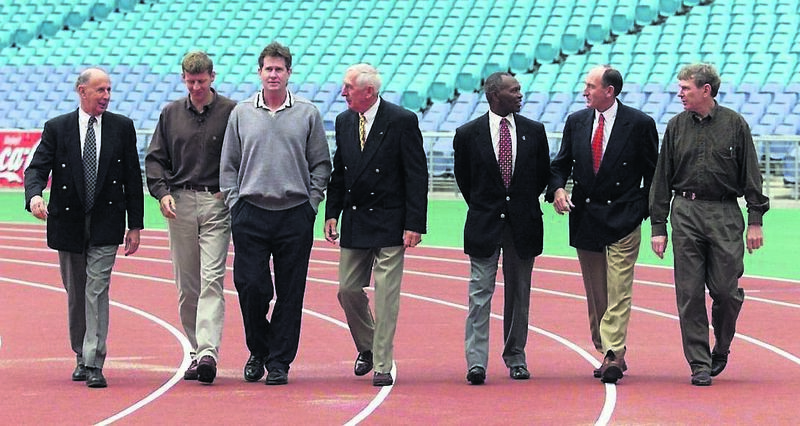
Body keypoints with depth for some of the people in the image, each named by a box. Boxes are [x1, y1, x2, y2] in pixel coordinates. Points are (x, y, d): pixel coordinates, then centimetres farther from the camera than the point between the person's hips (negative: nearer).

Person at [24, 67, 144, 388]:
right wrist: (34, 195, -26)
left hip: (106, 226, -1)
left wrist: (135, 225, 2)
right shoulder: (57, 128, 3)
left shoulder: (122, 127, 4)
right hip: (68, 223, 1)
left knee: (97, 291, -12)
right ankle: (82, 357, 27)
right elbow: (37, 168, -3)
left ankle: (94, 364, -14)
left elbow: (133, 178, 6)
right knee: (76, 295, 11)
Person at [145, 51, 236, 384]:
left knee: (211, 279, -13)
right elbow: (155, 158, 13)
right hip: (179, 203, 4)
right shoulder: (171, 113, 11)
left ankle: (209, 351, -22)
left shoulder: (231, 112, 0)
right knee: (187, 286, 6)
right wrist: (162, 192, -2)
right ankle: (197, 351, 14)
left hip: (217, 203, -4)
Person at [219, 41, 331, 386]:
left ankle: (279, 361, 8)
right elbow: (229, 165, 12)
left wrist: (311, 203, 0)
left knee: (290, 293, 0)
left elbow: (320, 164, 9)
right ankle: (258, 351, 17)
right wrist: (234, 203, 2)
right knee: (250, 286, -6)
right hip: (251, 214, 0)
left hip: (295, 216, 0)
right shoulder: (241, 113, 9)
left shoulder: (307, 114, 6)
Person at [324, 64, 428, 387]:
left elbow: (417, 175, -10)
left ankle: (382, 365, 1)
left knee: (386, 295, -4)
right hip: (354, 223, 6)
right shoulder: (344, 121, 8)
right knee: (348, 290, 7)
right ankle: (366, 348, 30)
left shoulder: (402, 121, -10)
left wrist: (414, 224, -14)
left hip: (389, 223, -5)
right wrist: (332, 213, 6)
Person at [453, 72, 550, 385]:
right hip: (484, 225, -2)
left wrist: (524, 204, 13)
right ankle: (476, 362, -11)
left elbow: (543, 173, 15)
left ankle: (515, 358, 18)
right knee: (480, 292, -8)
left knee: (519, 294, 8)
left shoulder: (533, 131, 4)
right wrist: (481, 208, 9)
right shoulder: (468, 134, -2)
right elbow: (463, 177, 9)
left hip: (523, 224, 2)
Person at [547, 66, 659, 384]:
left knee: (618, 292, -11)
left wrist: (645, 212, -4)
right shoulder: (576, 122, 8)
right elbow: (562, 163, 12)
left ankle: (613, 355, -15)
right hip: (584, 219, 5)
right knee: (595, 294, 9)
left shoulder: (639, 124, -4)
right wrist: (558, 188, -8)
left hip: (623, 219, -5)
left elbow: (653, 172, 1)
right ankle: (611, 355, 18)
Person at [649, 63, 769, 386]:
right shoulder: (676, 127, 8)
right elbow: (662, 179, 9)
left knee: (726, 291, -3)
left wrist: (755, 220, -3)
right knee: (690, 294, -2)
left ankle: (721, 348, 23)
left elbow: (750, 175, 4)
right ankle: (699, 365, 4)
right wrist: (658, 226, 4)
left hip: (725, 215, -2)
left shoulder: (734, 124, 3)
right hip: (686, 214, 2)